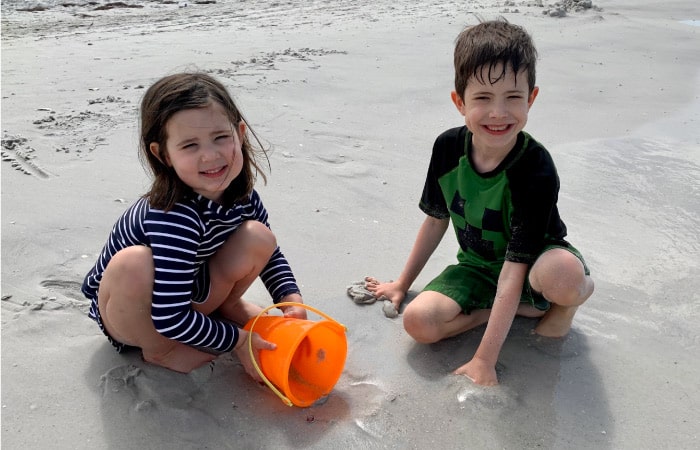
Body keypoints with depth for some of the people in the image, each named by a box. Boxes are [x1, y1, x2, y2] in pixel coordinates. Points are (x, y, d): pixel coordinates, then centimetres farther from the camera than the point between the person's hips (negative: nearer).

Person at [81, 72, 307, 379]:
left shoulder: (241, 195, -16)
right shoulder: (172, 217, -37)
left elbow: (270, 254, 4)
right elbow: (169, 319, -36)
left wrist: (292, 300, -11)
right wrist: (237, 340, -24)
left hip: (191, 299, 5)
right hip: (125, 309, -5)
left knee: (258, 237, -17)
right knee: (133, 262, -39)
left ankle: (226, 307, 12)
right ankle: (158, 350, -8)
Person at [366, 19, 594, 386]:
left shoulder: (536, 172, -29)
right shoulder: (448, 148, -14)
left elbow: (512, 272, -31)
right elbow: (436, 219, 1)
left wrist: (484, 361, -31)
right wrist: (403, 284, 9)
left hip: (531, 263, -4)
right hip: (476, 266, 5)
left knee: (563, 276, -41)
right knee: (419, 321, -22)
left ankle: (571, 299, -2)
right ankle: (525, 308, -3)